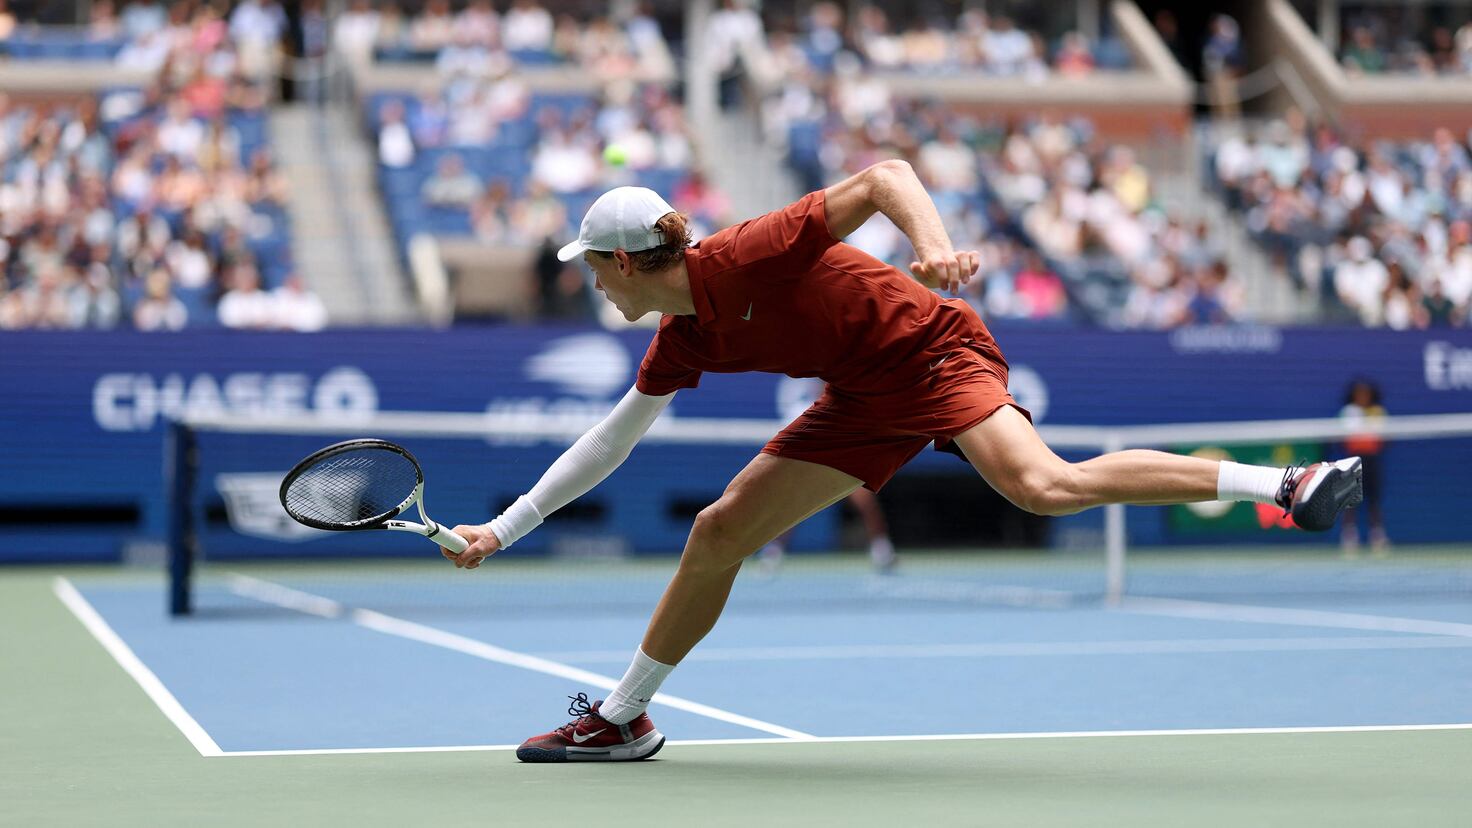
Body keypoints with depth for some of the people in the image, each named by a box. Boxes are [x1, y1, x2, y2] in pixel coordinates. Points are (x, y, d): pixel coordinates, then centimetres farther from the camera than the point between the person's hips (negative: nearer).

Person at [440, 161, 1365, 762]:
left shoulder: (745, 256, -21)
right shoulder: (682, 342, 3)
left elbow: (884, 174, -22)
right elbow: (610, 440, 15)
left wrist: (936, 244, -40)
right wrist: (505, 528, 15)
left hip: (937, 352, -8)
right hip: (869, 398, 8)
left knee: (1046, 485, -34)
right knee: (719, 532, 5)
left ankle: (1290, 484, -32)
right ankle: (623, 718, 20)